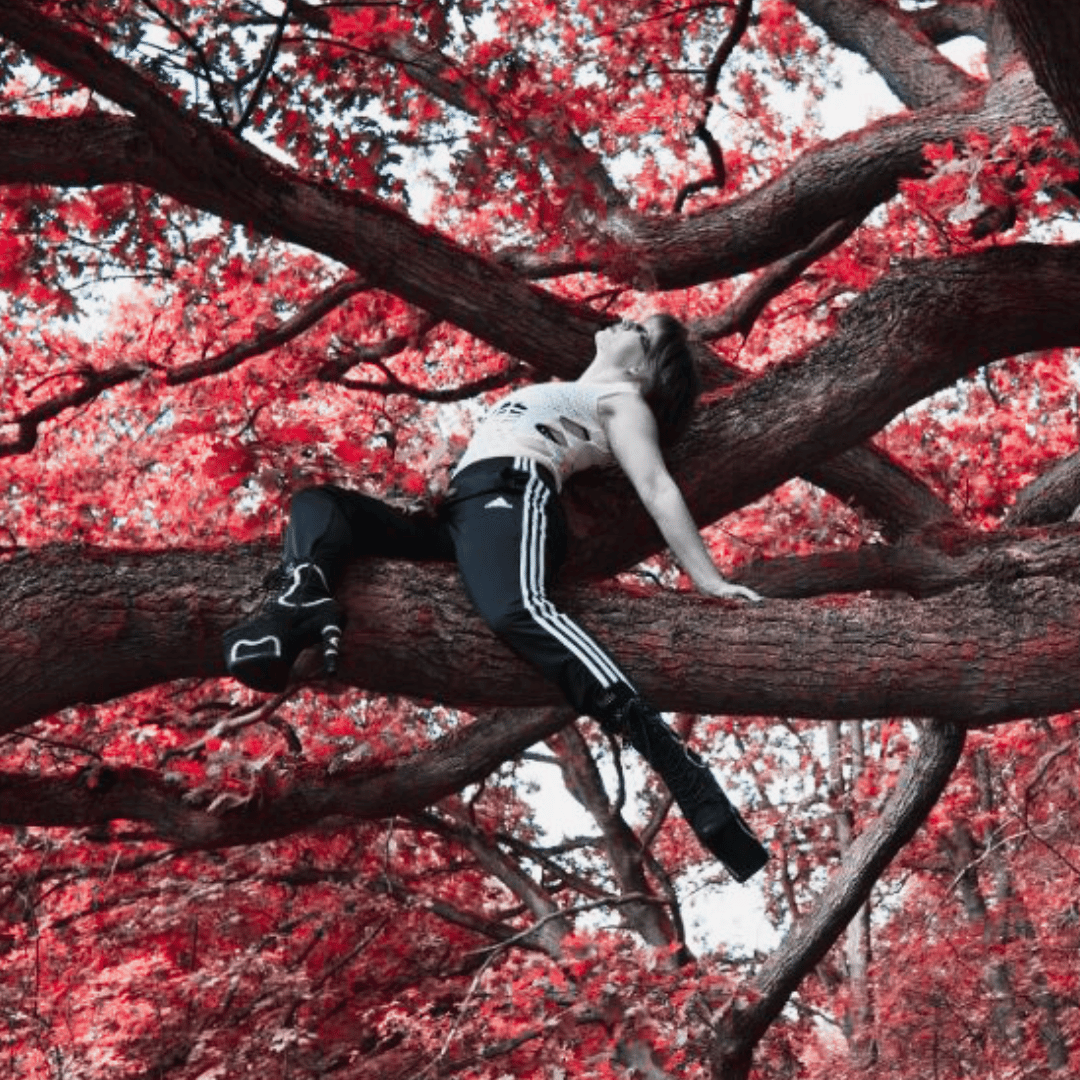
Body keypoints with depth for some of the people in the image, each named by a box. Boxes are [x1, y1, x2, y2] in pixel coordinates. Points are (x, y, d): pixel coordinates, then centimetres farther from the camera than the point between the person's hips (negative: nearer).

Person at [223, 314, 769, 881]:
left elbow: (656, 486, 3)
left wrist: (707, 579, -8)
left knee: (518, 610, -39)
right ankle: (304, 598, -34)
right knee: (316, 501, 1)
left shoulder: (623, 398, 16)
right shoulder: (556, 394, 42)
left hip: (510, 493, -8)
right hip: (456, 517, 8)